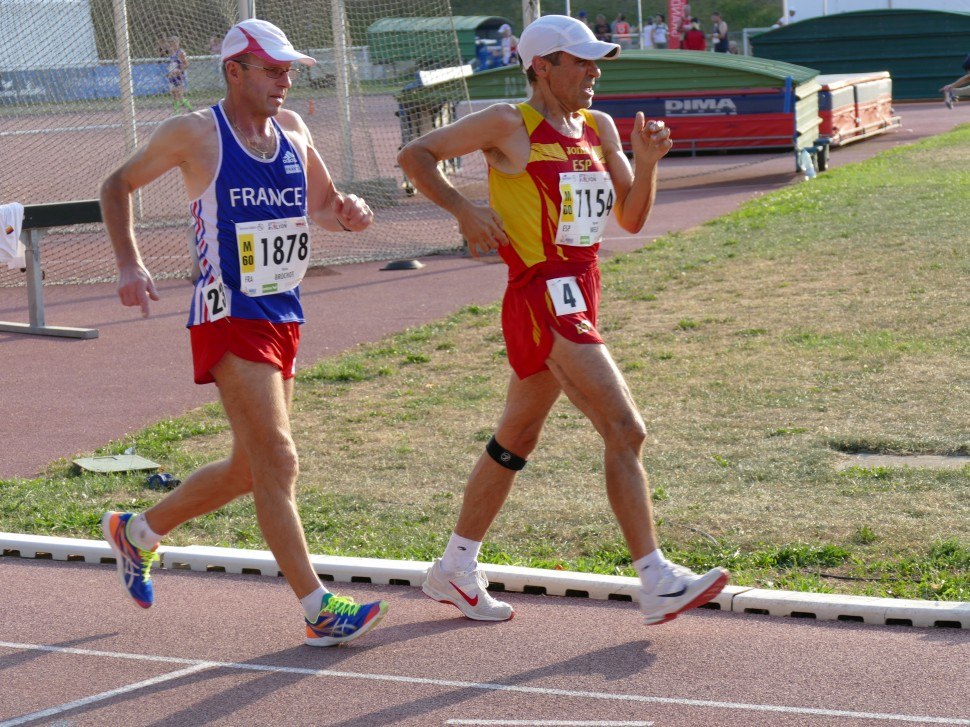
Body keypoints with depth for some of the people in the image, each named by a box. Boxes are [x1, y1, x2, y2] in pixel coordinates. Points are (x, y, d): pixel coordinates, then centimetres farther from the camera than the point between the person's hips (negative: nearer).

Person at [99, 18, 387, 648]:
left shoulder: (292, 129, 9)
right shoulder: (195, 134, -7)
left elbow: (322, 204, 22)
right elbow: (118, 185, 5)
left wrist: (347, 213, -2)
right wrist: (130, 265, -6)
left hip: (284, 317, 8)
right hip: (229, 318, -8)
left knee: (250, 468, 16)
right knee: (278, 462, -13)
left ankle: (138, 532, 37)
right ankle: (318, 609, -11)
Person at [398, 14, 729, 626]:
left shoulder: (599, 128, 13)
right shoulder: (509, 125, -7)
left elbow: (631, 219, 14)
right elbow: (416, 156, -2)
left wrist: (647, 162, -3)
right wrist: (463, 209, -16)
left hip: (580, 298, 9)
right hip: (545, 299, -9)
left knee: (517, 440, 17)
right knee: (626, 430, -16)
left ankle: (456, 569, 30)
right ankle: (658, 583, -15)